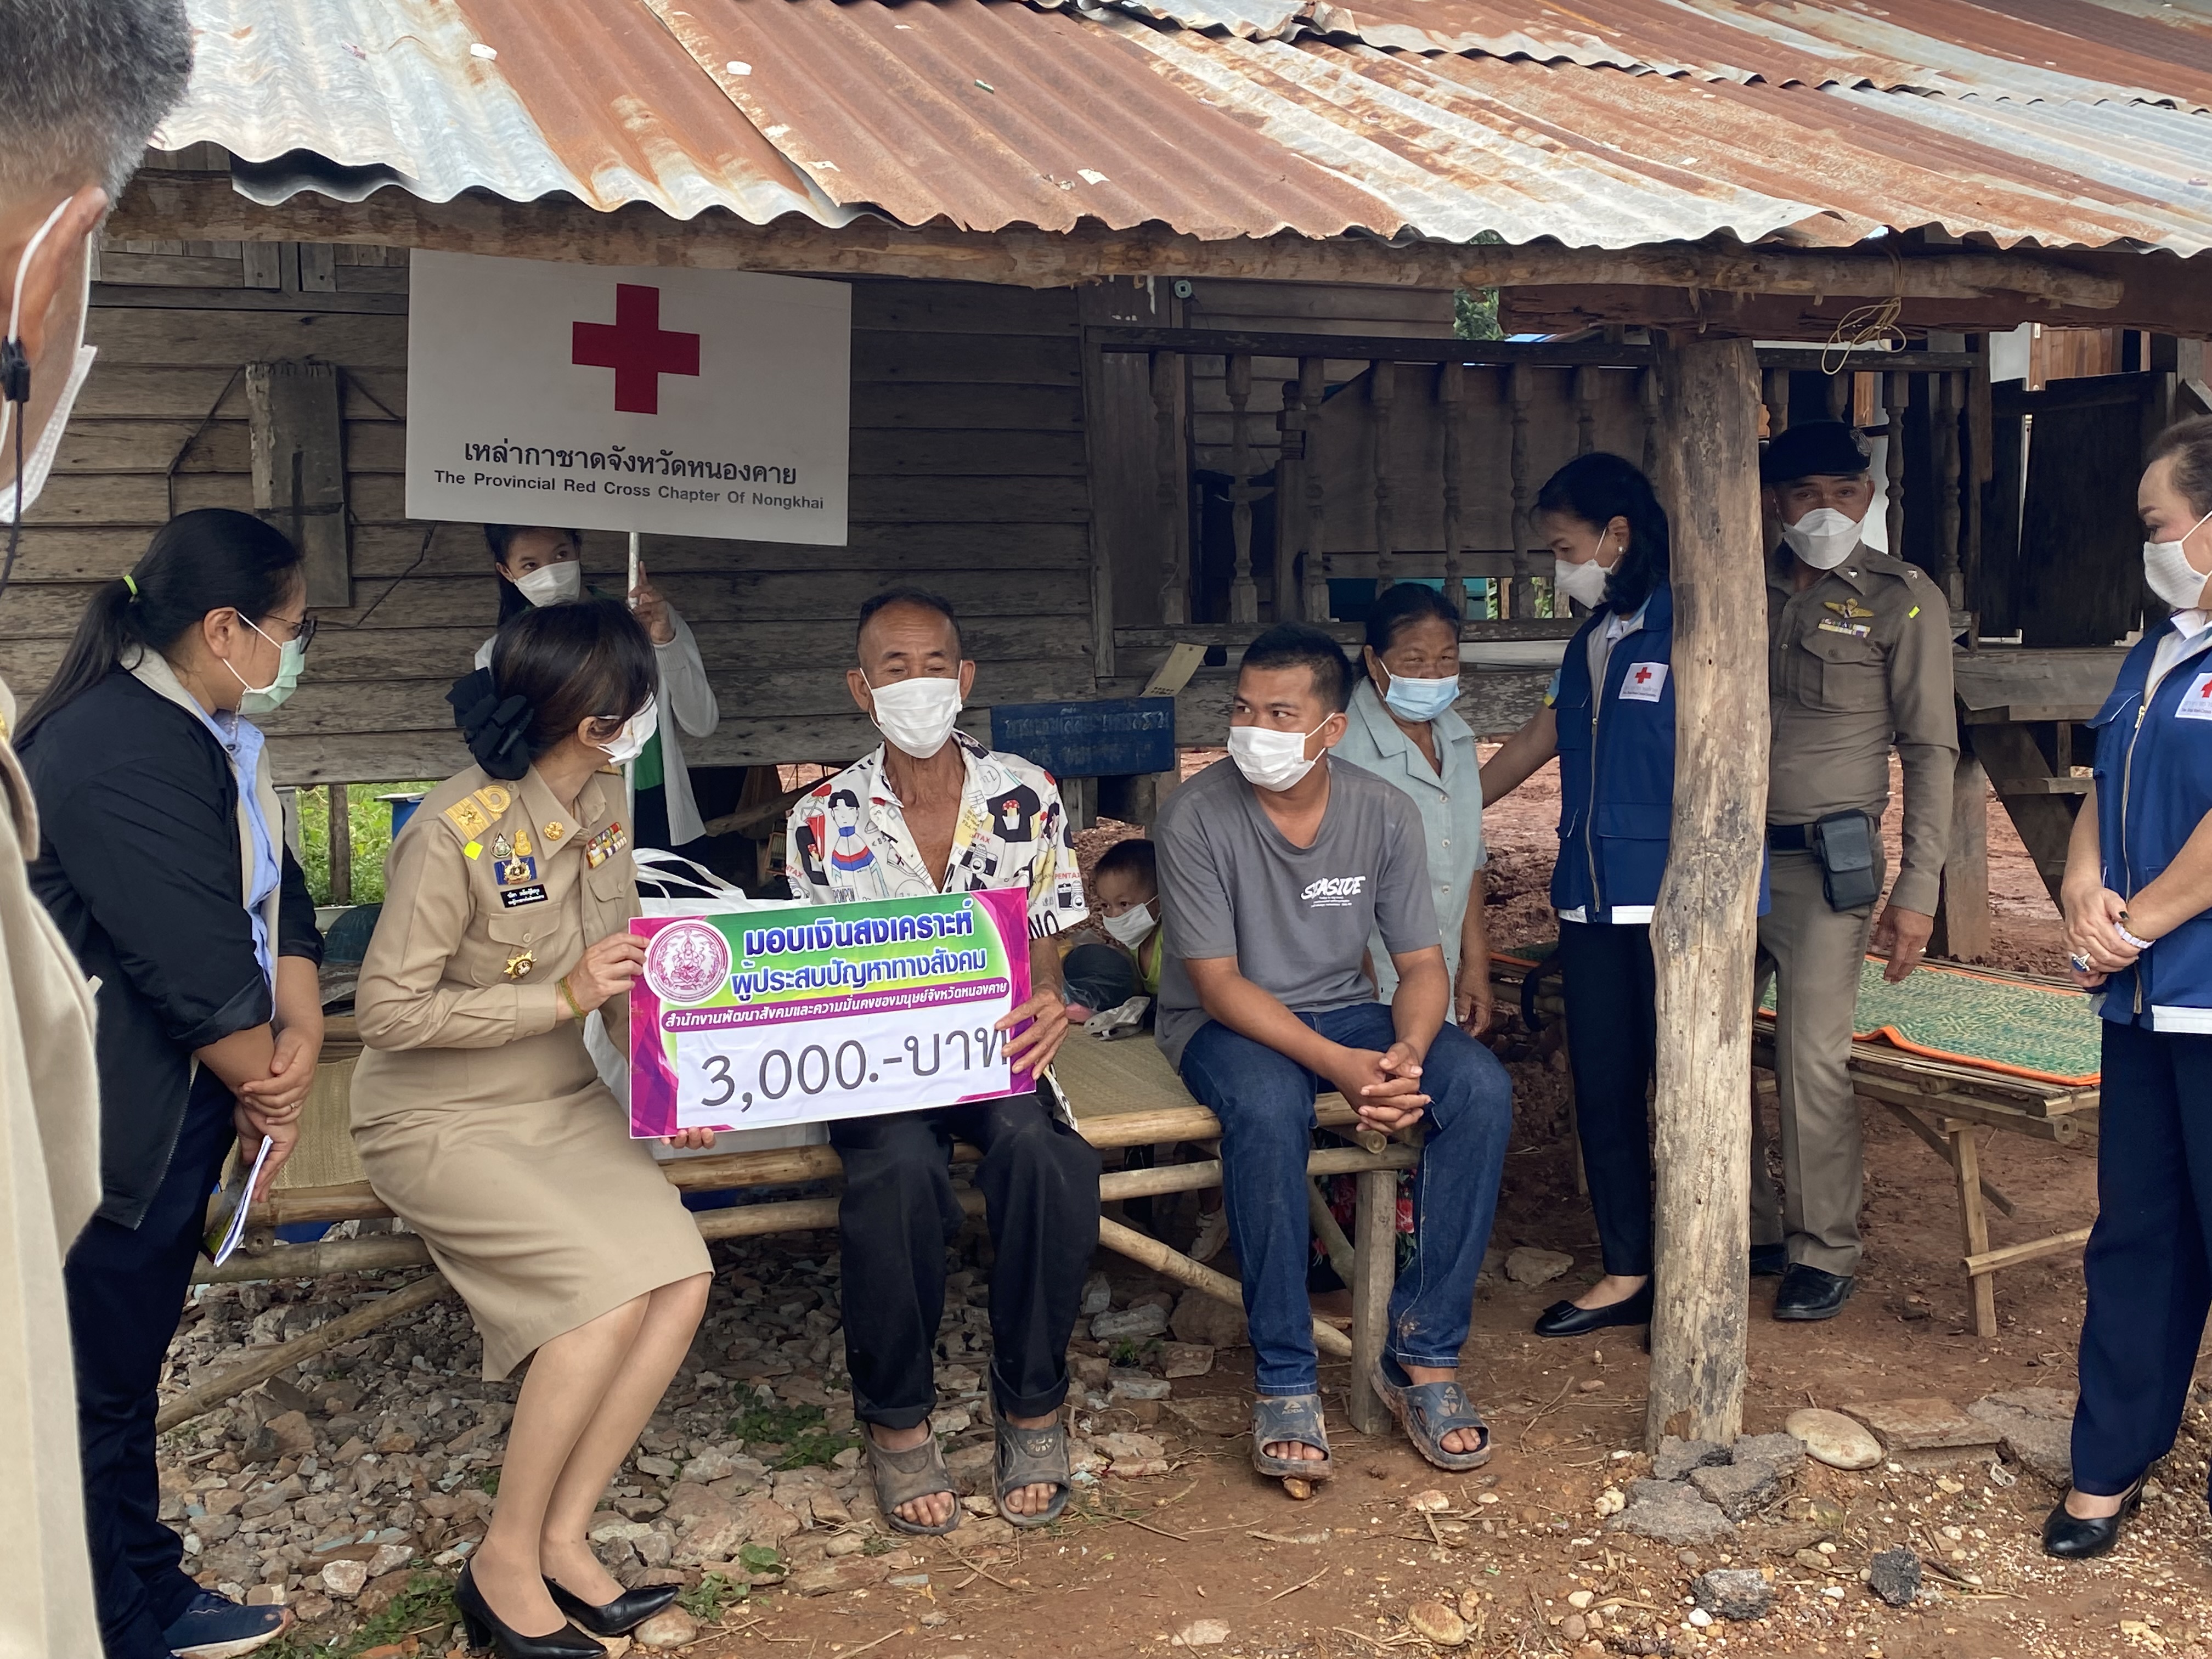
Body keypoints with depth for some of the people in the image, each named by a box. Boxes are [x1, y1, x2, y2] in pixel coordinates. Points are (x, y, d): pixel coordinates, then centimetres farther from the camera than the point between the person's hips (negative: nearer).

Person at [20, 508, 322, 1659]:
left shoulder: (213, 735, 8)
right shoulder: (120, 752, -24)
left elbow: (275, 899, 8)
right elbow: (196, 968, -23)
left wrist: (299, 1037, -8)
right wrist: (265, 1093, -8)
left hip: (173, 1110, 10)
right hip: (110, 1126, -10)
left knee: (130, 1361, 20)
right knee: (94, 1383, 5)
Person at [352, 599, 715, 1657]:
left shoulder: (602, 806, 0)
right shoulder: (453, 833, -23)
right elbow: (388, 1012, -20)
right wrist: (563, 998, -24)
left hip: (566, 1105, 7)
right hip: (442, 1123, -7)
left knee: (682, 1278, -14)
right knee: (611, 1290, -23)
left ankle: (563, 1537, 0)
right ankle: (505, 1563, -4)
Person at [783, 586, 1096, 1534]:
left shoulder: (1026, 798, 1)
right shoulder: (822, 820, -2)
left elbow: (1044, 956, 4)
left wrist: (1048, 1008, -20)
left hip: (997, 1050, 1)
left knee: (1041, 1151, -33)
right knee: (900, 1170, -34)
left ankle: (1031, 1405, -12)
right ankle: (896, 1417, -11)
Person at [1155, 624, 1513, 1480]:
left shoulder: (1384, 811, -6)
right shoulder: (1196, 814, -17)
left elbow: (1422, 962, -3)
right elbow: (1218, 981, -18)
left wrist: (1407, 1051, -26)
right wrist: (1339, 1066, -31)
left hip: (1345, 1011, 4)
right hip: (1225, 1023, -4)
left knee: (1482, 1087, -23)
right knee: (1268, 1105, -38)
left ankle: (1423, 1355, -14)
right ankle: (1284, 1382, -25)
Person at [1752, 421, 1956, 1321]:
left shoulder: (1903, 599, -1)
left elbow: (1931, 751, -2)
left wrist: (1917, 890, -8)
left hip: (1826, 864, -4)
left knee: (1813, 1060, -7)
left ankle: (1824, 1251, 9)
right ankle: (1750, 1227, 21)